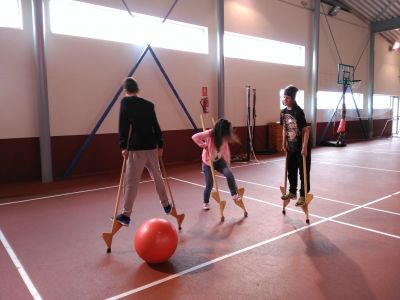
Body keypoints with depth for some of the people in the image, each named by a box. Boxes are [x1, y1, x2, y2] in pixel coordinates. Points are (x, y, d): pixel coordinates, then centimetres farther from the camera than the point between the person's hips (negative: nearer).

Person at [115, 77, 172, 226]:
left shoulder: (125, 102, -1)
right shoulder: (149, 104, 11)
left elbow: (123, 125, -9)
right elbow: (156, 126, 9)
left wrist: (123, 146, -7)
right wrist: (160, 145, 14)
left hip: (136, 147, -4)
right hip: (151, 146, 4)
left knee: (131, 182, -1)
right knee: (157, 176, 18)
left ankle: (126, 215, 3)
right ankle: (166, 205, 30)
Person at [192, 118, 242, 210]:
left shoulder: (224, 137, -7)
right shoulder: (209, 134, -23)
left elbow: (226, 150, -1)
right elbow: (195, 137, -30)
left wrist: (227, 163, -3)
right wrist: (203, 145, -21)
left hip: (219, 160, 4)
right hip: (207, 162, -4)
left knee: (229, 174, -22)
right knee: (209, 185, 3)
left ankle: (234, 195, -6)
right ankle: (205, 202, 28)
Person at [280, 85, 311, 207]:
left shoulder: (298, 112, -20)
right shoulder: (283, 112, 1)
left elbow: (306, 130, -20)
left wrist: (304, 147, -22)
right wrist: (284, 143, 14)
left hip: (302, 147, -7)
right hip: (291, 147, 7)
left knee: (303, 172, 4)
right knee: (291, 170, 17)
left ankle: (303, 196, 15)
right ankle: (292, 192, 34)